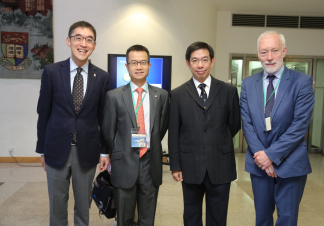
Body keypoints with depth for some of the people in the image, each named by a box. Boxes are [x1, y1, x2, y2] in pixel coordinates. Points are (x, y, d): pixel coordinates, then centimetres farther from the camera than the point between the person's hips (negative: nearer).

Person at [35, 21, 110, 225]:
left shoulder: (102, 77, -2)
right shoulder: (51, 72, -4)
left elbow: (103, 117, 2)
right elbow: (43, 114, 1)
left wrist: (105, 151, 3)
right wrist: (42, 150, 3)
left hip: (87, 151, 1)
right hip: (57, 150, 0)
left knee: (84, 205, 16)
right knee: (57, 204, 15)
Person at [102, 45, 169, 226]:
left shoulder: (162, 95, 2)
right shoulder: (114, 96, -3)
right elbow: (108, 132, 3)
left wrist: (151, 148, 10)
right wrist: (118, 156, 8)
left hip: (151, 165, 2)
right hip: (124, 165, -1)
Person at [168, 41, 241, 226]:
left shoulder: (229, 91, 0)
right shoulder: (177, 94, -1)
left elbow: (234, 125, 9)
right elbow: (173, 133, -1)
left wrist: (219, 142, 9)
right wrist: (175, 166, -2)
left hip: (220, 166, 0)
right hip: (190, 166, 0)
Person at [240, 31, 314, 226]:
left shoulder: (302, 82, -6)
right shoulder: (248, 84, 3)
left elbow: (300, 125, -13)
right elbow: (247, 123, 0)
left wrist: (272, 155, -15)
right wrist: (260, 155, -11)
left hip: (290, 163, -2)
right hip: (259, 162, 3)